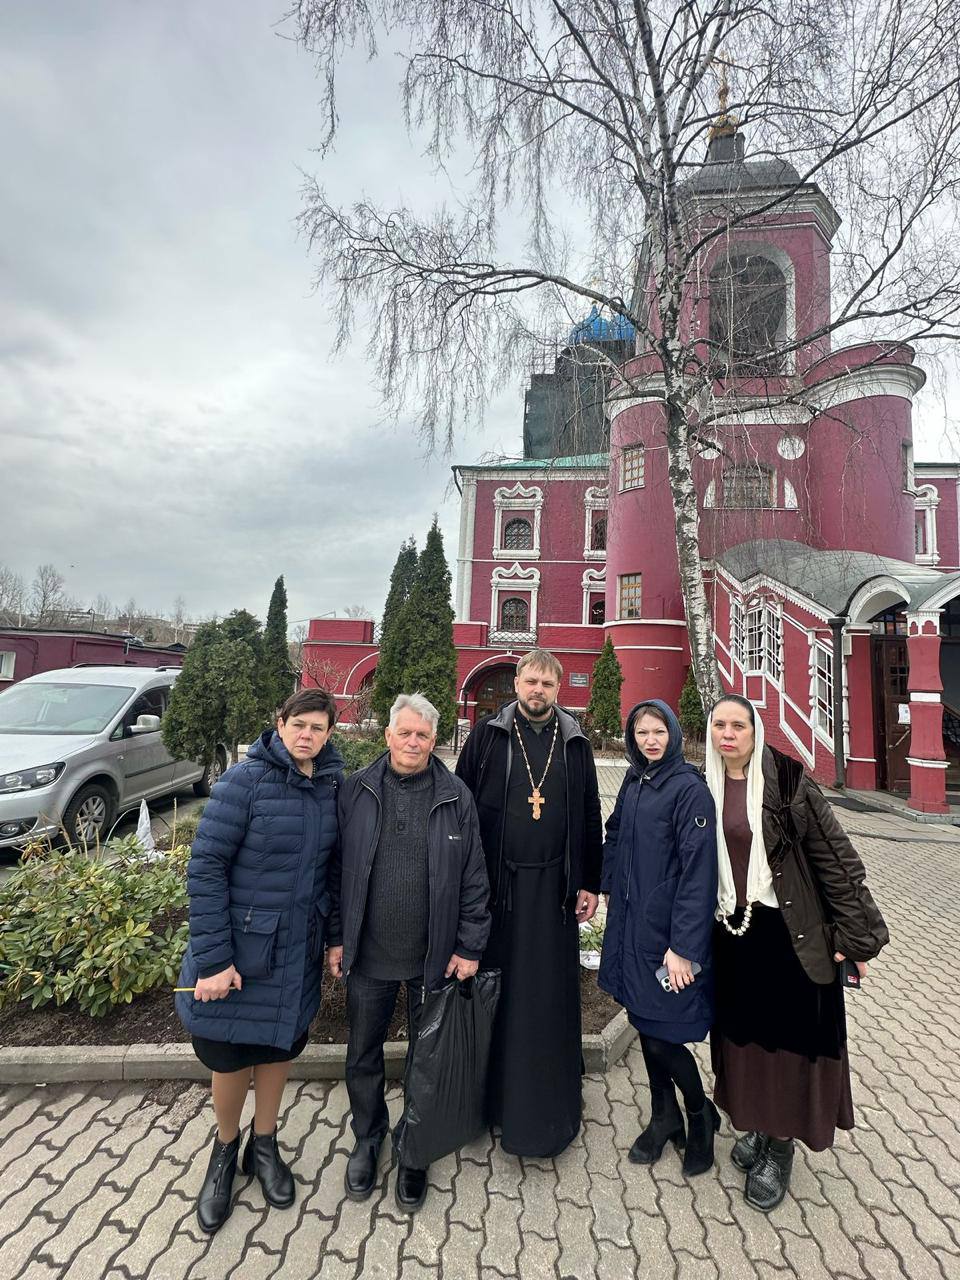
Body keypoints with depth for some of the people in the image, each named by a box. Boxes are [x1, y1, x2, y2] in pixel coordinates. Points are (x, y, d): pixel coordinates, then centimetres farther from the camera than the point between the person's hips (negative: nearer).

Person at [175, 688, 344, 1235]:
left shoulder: (333, 787, -4)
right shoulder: (246, 780, -18)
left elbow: (331, 864, 6)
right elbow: (206, 866, -17)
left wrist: (333, 936, 3)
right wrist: (211, 958, -17)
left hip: (298, 950, 4)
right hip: (240, 947, -4)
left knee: (280, 1045, 20)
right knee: (231, 1056, 14)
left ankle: (264, 1145, 48)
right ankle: (225, 1151, 45)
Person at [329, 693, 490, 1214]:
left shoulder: (456, 797, -8)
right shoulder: (356, 790, -6)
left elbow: (473, 878, -4)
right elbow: (336, 870, 0)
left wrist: (470, 946, -5)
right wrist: (336, 937, 1)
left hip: (433, 956, 0)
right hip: (367, 954, 1)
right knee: (363, 1055, 20)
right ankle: (367, 1139, 47)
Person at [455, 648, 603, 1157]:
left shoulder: (574, 743, 4)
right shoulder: (487, 735, -2)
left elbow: (589, 816, 7)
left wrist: (588, 882, 5)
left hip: (552, 887, 1)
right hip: (496, 884, -1)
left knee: (550, 994, 10)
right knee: (496, 990, 11)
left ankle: (547, 1107, 29)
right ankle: (494, 1095, 32)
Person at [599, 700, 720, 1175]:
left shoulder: (689, 788, -17)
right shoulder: (634, 782, 5)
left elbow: (698, 868, -19)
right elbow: (614, 836, 17)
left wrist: (684, 945, -20)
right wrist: (610, 887, 10)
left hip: (668, 930, -7)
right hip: (631, 923, 7)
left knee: (662, 1035, 4)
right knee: (643, 1022, 18)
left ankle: (701, 1115, 33)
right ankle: (664, 1119, 40)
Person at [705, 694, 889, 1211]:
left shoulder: (788, 781, -15)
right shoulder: (704, 786, -1)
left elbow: (834, 853, -12)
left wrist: (855, 932, -10)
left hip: (788, 930, -4)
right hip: (731, 930, 5)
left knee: (786, 1033, 9)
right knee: (744, 1032, 18)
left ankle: (779, 1148, 30)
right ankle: (758, 1125, 41)